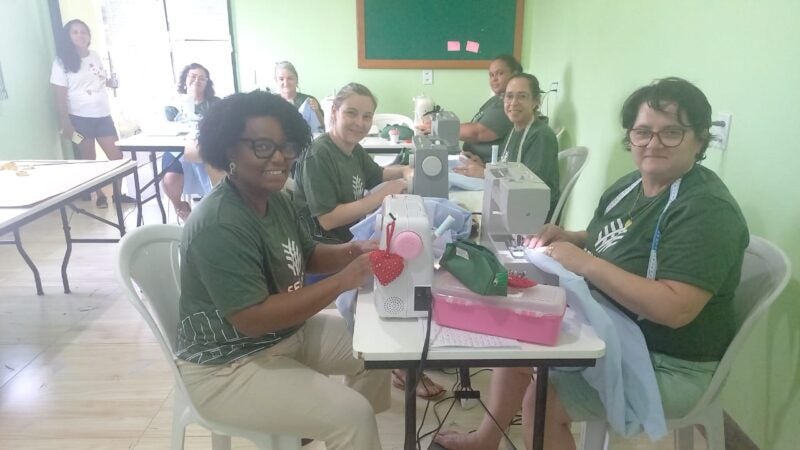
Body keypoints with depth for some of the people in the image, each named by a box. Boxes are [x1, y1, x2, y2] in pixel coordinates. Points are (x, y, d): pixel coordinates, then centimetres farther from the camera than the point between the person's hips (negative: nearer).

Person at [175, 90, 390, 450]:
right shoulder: (219, 226, -29)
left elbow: (306, 256, 12)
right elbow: (253, 319, -31)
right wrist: (342, 282, -31)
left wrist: (350, 252, -9)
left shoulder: (274, 199, 0)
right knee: (353, 415, -19)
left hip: (287, 332, 9)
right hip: (228, 367, -9)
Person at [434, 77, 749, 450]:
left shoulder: (707, 211, -24)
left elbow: (675, 309, -33)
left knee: (544, 401, -21)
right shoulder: (630, 185, 2)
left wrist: (584, 263, -31)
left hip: (668, 364, -9)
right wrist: (565, 238, -4)